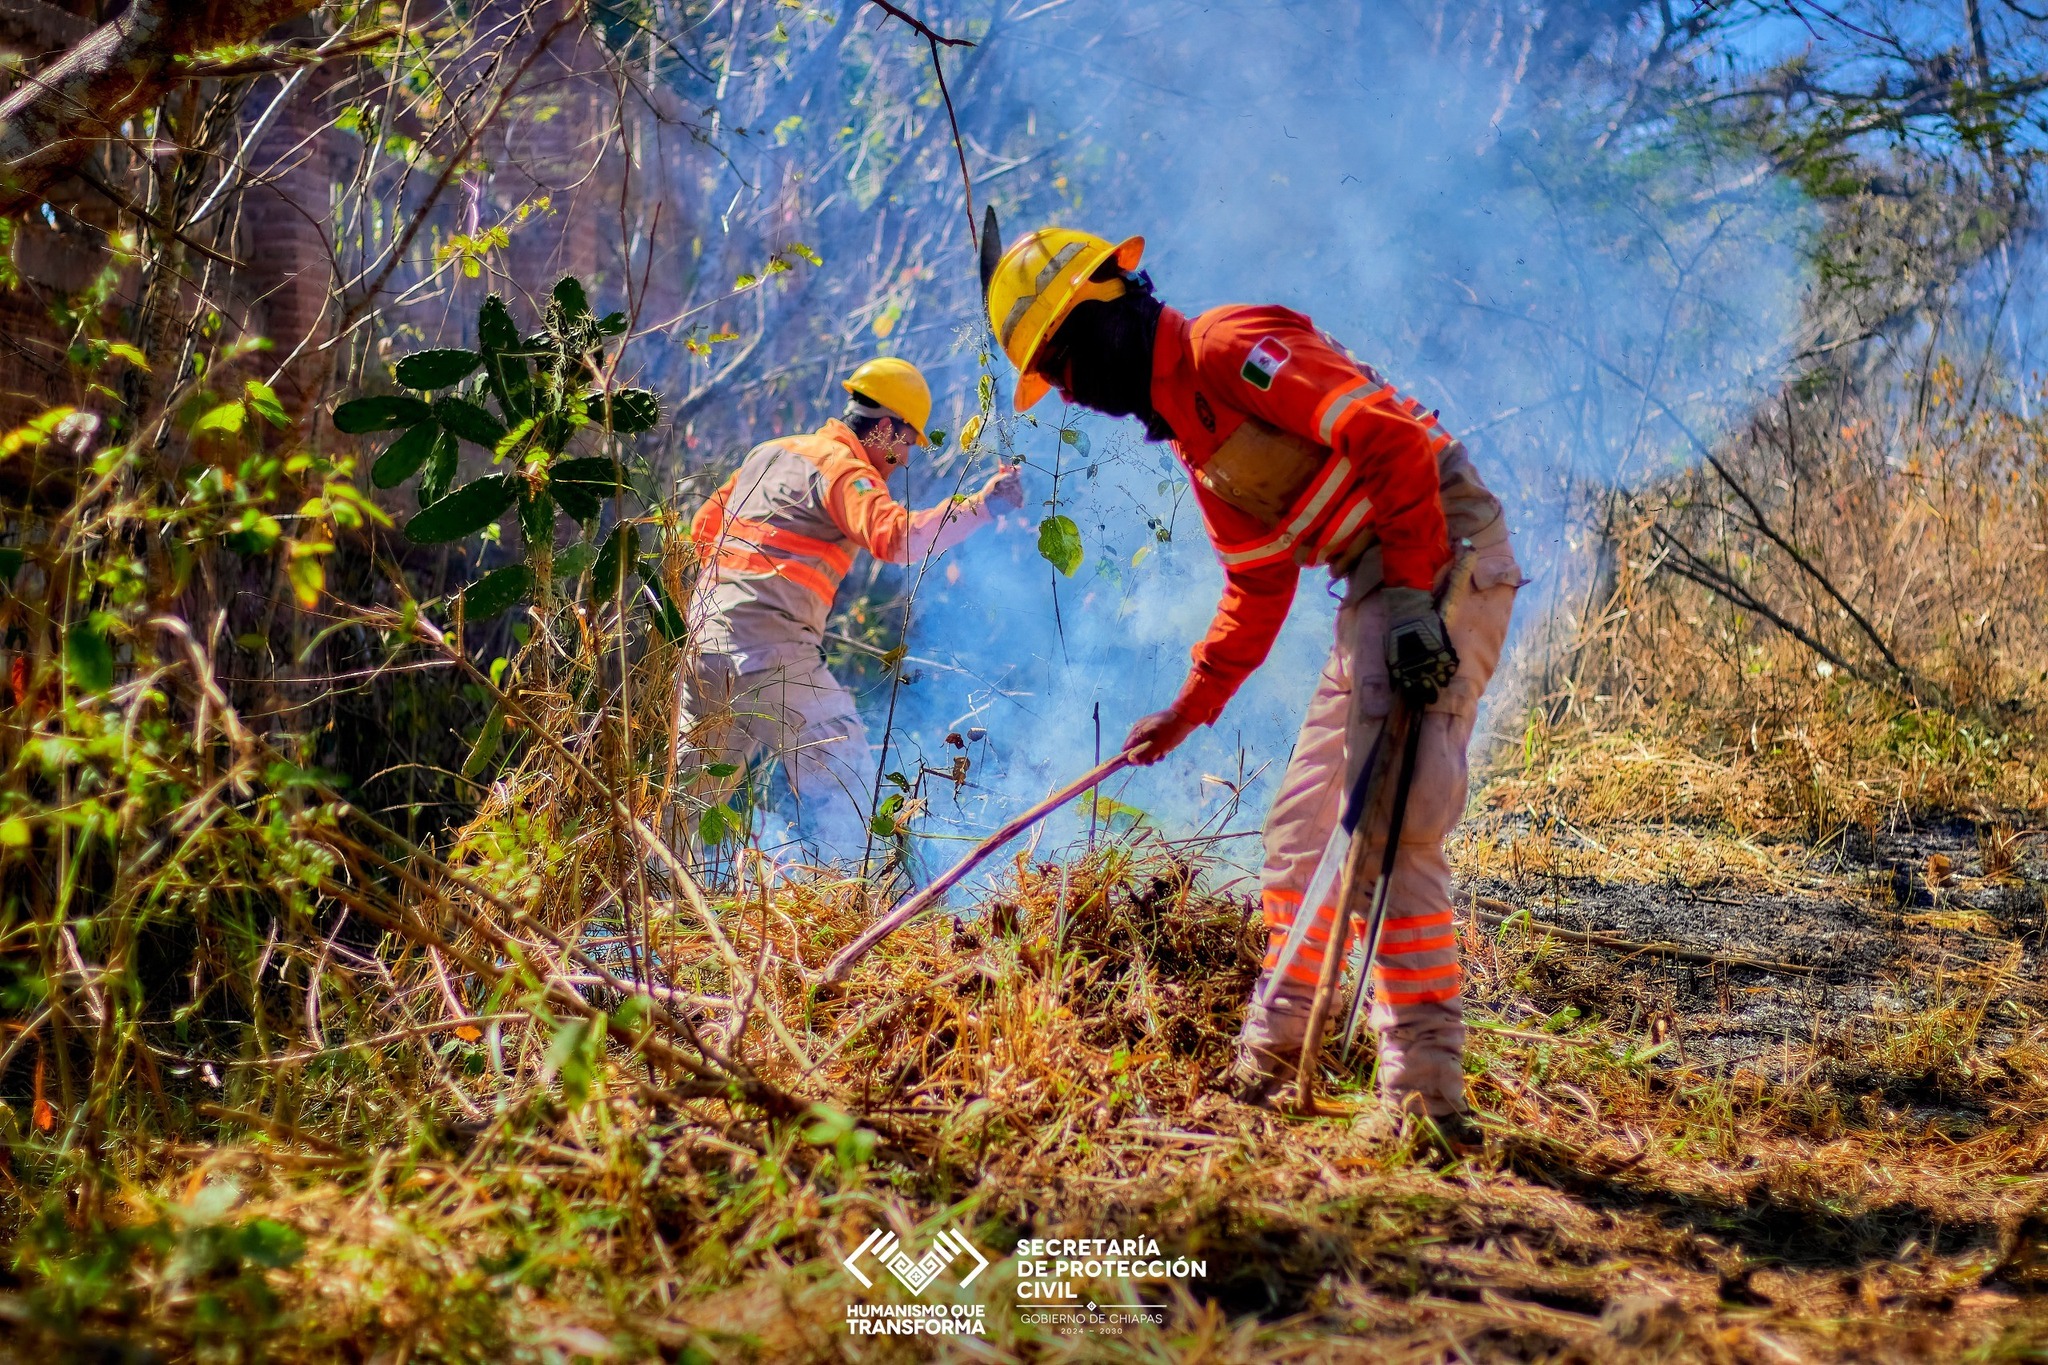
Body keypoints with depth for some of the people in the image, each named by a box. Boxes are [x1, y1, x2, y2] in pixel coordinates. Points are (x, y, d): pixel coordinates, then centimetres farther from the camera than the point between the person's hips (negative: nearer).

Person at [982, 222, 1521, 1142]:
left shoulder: (1228, 349, -12)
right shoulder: (1188, 428, 19)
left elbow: (1390, 437, -21)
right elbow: (1258, 590, 25)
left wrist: (1412, 599, -24)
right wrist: (1191, 707, 22)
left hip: (1444, 558, -10)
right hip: (1378, 585, 10)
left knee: (1387, 830, -17)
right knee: (1302, 826, 13)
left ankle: (1427, 1092, -15)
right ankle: (1265, 1063, 25)